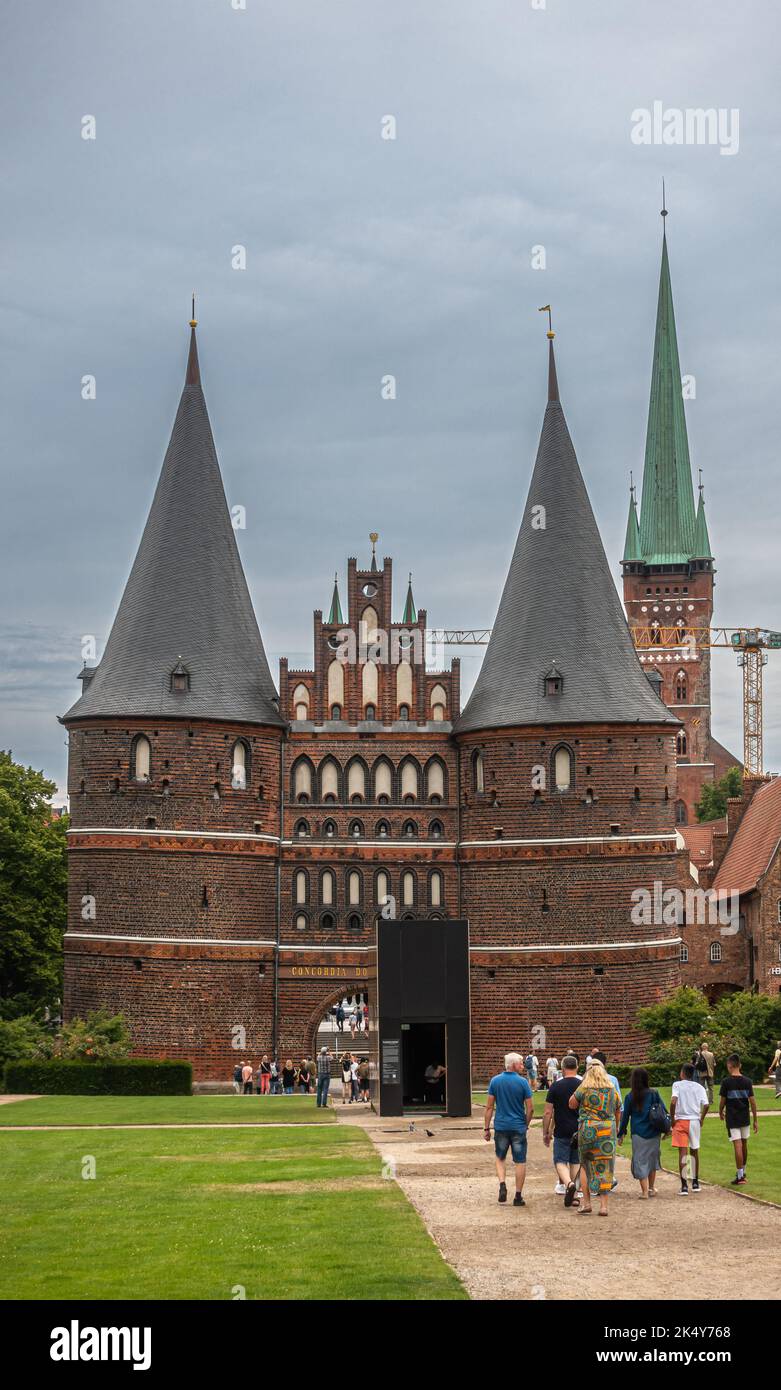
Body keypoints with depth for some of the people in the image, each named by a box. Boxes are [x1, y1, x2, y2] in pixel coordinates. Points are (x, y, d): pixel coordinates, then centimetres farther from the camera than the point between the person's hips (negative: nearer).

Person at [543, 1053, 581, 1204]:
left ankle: (568, 1183, -24)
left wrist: (546, 1133, 3)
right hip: (580, 1132, 3)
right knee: (575, 1162, 15)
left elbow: (548, 1112, -6)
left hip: (562, 1131, -3)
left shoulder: (556, 1086, -6)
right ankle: (573, 1194, 17)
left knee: (560, 1162, 2)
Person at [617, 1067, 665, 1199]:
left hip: (638, 1134, -2)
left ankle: (644, 1191, -1)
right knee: (652, 1159, 17)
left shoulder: (630, 1096, -5)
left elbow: (625, 1116, 1)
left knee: (640, 1161, 4)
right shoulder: (654, 1093, -3)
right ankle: (651, 1188, 26)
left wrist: (621, 1134, 10)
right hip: (653, 1133, 2)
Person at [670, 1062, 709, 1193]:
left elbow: (673, 1102, -18)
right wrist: (701, 1119, 8)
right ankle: (695, 1182, 26)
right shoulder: (699, 1087, 4)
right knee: (694, 1151, 17)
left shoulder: (677, 1085, -4)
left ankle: (684, 1185, -12)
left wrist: (672, 1119, -8)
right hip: (695, 1121, 3)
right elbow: (706, 1105, -6)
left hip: (680, 1121, -3)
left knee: (682, 1153, -5)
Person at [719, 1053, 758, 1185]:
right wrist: (755, 1120, 5)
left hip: (732, 1118, -4)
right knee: (744, 1145, 17)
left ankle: (740, 1176, -8)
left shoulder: (727, 1081, -11)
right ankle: (743, 1172, 32)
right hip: (745, 1118, 4)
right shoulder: (747, 1081, 0)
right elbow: (752, 1101, -1)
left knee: (738, 1145, -6)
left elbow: (722, 1101, -5)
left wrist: (721, 1113, 15)